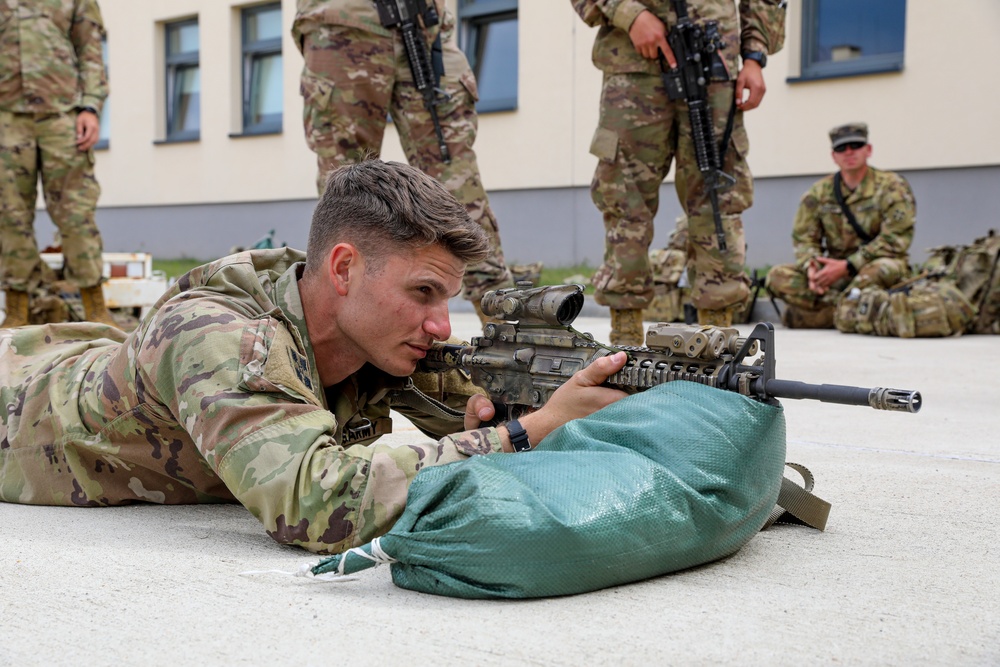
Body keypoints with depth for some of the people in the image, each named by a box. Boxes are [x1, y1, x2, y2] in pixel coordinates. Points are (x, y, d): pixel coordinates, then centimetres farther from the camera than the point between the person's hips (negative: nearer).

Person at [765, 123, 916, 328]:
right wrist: (811, 266, -19)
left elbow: (894, 240, -14)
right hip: (835, 273, 4)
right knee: (778, 276, -17)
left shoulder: (892, 186, -5)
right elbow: (803, 237, 5)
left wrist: (847, 266, -21)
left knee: (883, 269, -40)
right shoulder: (820, 191, 8)